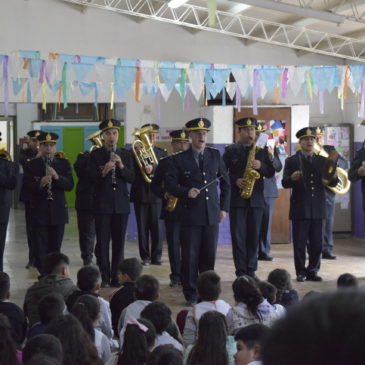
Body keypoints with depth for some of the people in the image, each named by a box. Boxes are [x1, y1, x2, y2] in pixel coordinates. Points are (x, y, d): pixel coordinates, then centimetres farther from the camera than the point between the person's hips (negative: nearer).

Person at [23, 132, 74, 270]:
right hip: (39, 211, -1)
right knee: (40, 249, -2)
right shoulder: (32, 165, 4)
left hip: (58, 211, 1)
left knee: (55, 248, 6)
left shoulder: (64, 164, 7)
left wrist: (57, 177, -19)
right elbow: (27, 186, -6)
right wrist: (39, 184, -25)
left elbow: (70, 185, -2)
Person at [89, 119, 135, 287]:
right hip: (102, 204, -2)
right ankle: (104, 278, 6)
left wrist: (121, 166, -15)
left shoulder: (125, 155, 9)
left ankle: (116, 277, 12)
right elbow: (93, 179, -6)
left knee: (119, 242, 4)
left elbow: (131, 178, 2)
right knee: (102, 242, -1)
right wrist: (104, 171, -26)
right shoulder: (95, 155, 1)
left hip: (121, 204, 2)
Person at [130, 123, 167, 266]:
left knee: (156, 226, -1)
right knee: (142, 227, 2)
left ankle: (156, 256, 6)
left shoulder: (161, 153, 9)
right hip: (140, 194, 0)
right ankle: (145, 257, 8)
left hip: (155, 194, 0)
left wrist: (153, 167, -28)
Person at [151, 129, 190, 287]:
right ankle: (176, 276, 8)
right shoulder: (164, 163, 7)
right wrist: (165, 194, -10)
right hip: (171, 208, 0)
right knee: (173, 243, 1)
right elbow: (154, 185, 7)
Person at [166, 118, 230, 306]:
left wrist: (224, 207, 10)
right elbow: (170, 184, -2)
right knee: (190, 257, 0)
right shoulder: (179, 159, 0)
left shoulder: (215, 155, 9)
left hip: (212, 214, 3)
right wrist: (186, 192, -19)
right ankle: (191, 295, 11)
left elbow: (225, 182, 15)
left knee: (209, 256, 7)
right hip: (191, 214, -2)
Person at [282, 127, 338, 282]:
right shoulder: (291, 161, 3)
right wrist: (292, 178, -27)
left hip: (317, 209, 3)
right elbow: (285, 183, -6)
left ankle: (313, 271, 15)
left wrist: (333, 177, -14)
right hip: (299, 209, -3)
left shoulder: (323, 161, 12)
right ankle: (301, 272, 11)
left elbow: (332, 183, 9)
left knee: (316, 244, 5)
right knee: (300, 243, 1)